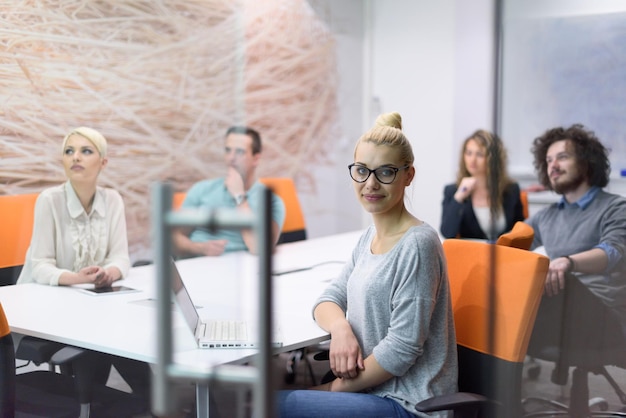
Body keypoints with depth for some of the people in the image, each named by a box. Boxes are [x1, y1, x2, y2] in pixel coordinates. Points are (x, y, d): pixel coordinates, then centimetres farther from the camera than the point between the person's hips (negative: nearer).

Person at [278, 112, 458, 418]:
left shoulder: (417, 244, -18)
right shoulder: (370, 237, 9)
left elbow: (402, 348, -20)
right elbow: (329, 299, 12)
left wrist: (333, 389, -13)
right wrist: (340, 327, -12)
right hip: (373, 387, 8)